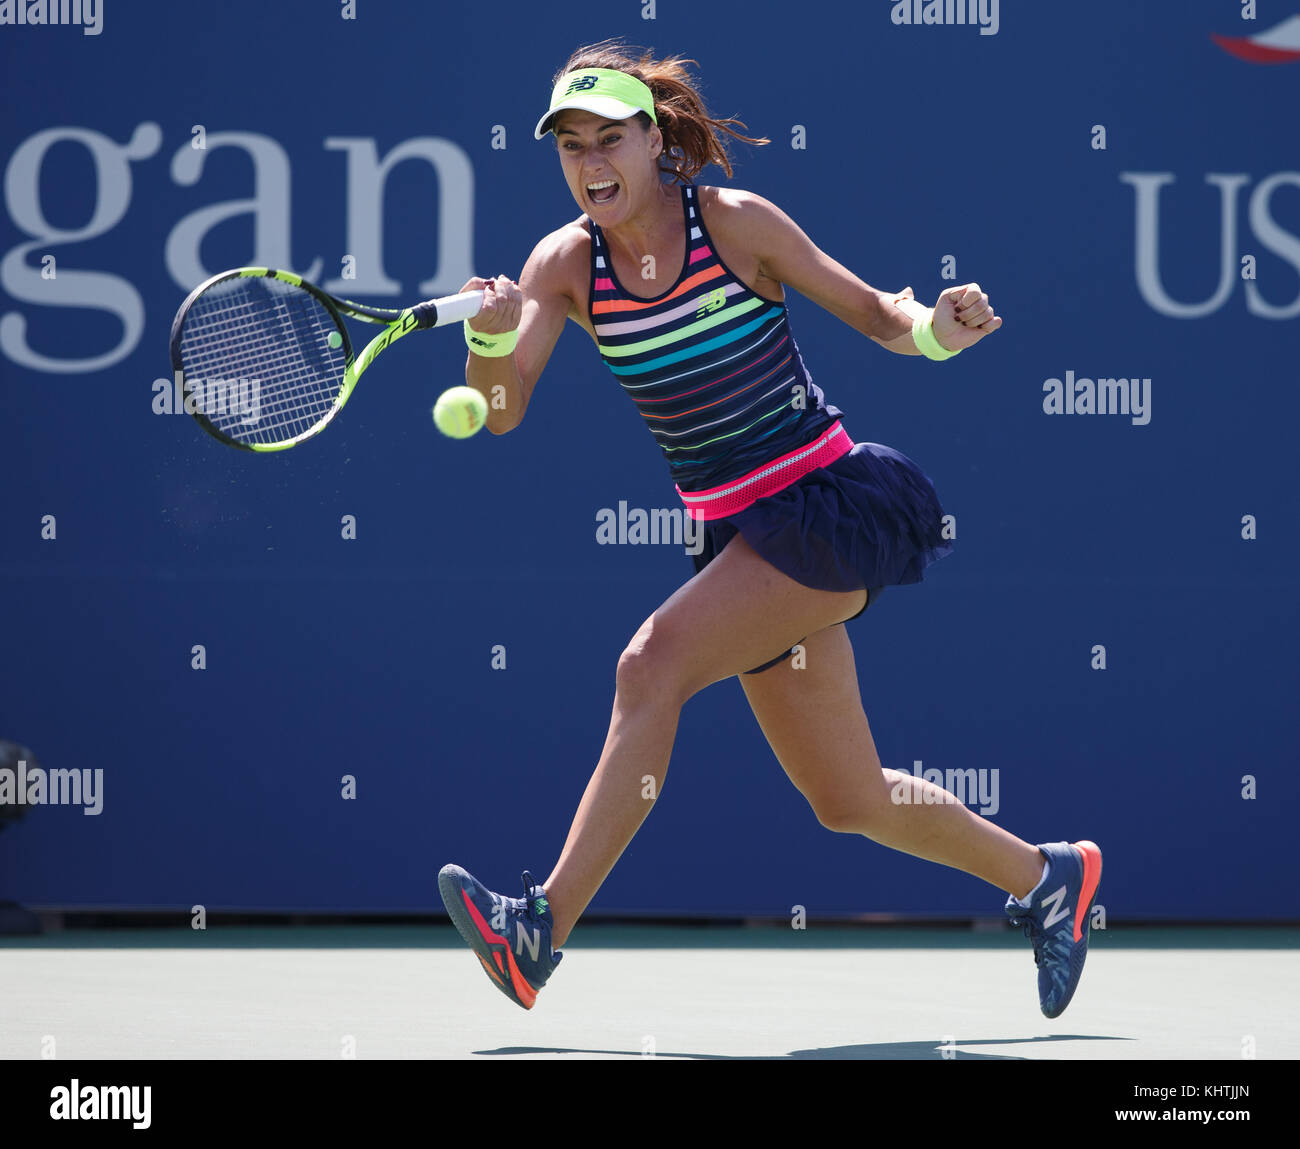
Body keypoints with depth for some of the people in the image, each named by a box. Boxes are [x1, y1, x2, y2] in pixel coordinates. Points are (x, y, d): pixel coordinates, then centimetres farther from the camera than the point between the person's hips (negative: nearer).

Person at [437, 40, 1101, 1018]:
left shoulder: (737, 223, -9)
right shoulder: (565, 263, 0)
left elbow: (877, 314, 0)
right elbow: (499, 411, -11)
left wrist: (937, 327, -22)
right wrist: (490, 334, -33)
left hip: (829, 506, -6)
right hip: (739, 534, 6)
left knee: (654, 662, -24)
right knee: (851, 803, 11)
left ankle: (543, 930, -25)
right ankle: (1046, 879, 34)